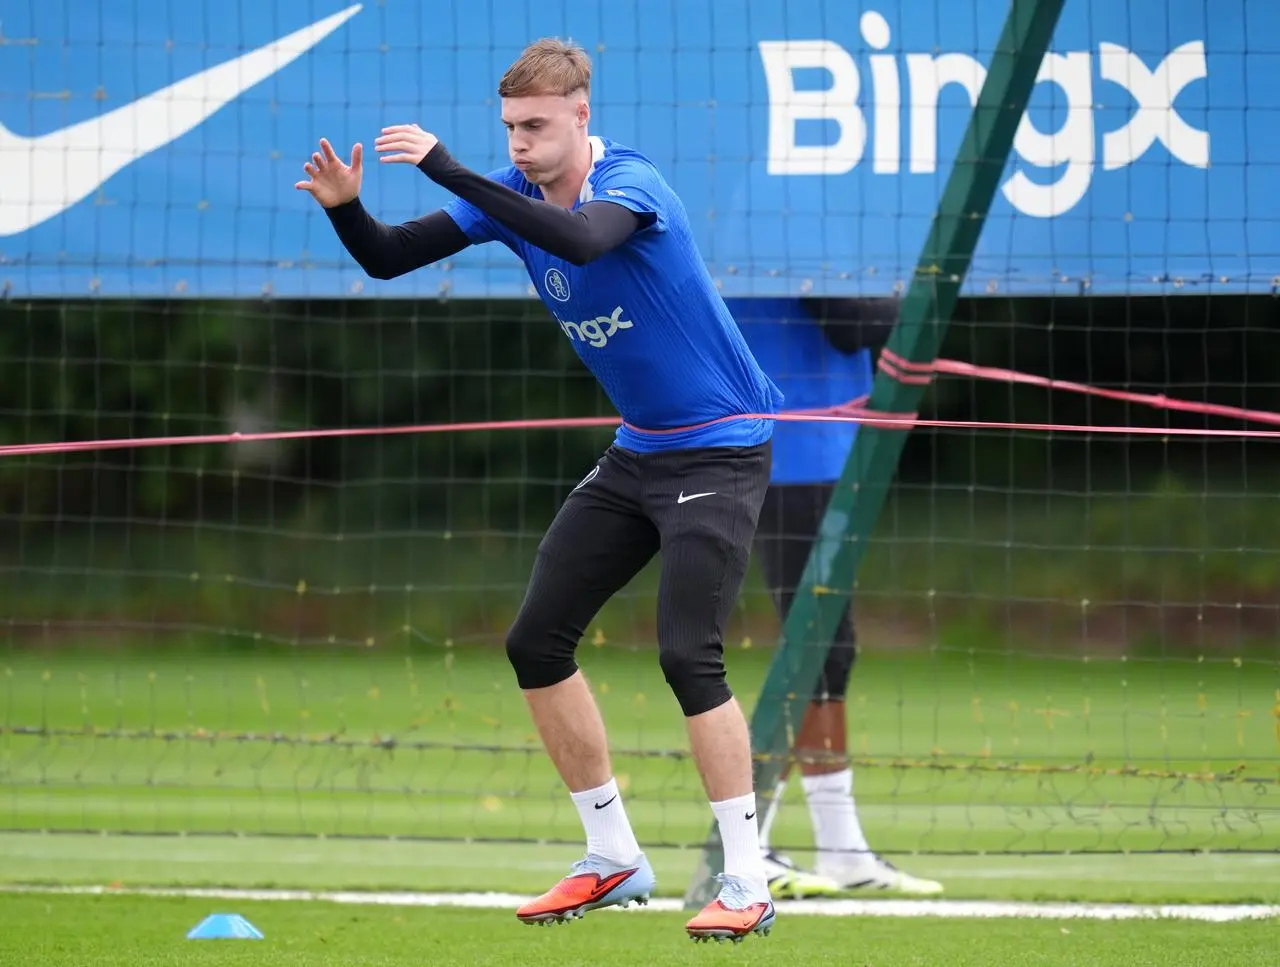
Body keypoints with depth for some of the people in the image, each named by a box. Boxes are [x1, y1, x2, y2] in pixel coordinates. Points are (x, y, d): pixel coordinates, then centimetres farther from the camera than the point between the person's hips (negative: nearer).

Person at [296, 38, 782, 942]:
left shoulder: (631, 182, -22)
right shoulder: (513, 191, 0)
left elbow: (581, 239, -46)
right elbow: (389, 259, -1)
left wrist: (448, 170, -47)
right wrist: (345, 207, -23)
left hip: (720, 449, -8)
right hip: (638, 452, 9)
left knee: (688, 654, -19)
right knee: (536, 642, 5)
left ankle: (747, 884, -12)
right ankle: (614, 860, 16)